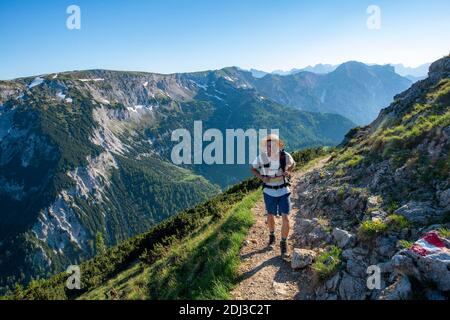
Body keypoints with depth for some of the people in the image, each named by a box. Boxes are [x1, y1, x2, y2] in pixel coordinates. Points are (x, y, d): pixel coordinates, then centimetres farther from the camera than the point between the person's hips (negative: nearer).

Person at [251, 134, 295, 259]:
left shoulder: (285, 156, -17)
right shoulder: (261, 157, -17)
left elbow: (292, 164, 7)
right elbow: (253, 169, 2)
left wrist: (288, 171, -14)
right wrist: (262, 177, -16)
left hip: (283, 191, -1)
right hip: (269, 192, 1)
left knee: (286, 219, -7)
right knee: (270, 216, 19)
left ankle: (283, 244, 14)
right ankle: (272, 236, 47)